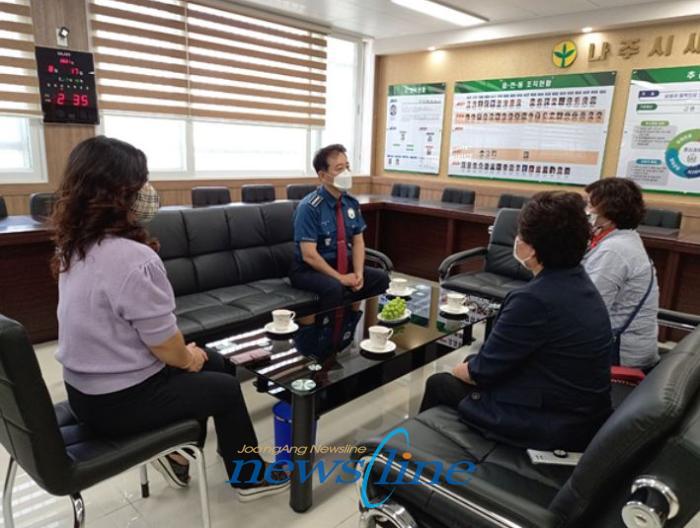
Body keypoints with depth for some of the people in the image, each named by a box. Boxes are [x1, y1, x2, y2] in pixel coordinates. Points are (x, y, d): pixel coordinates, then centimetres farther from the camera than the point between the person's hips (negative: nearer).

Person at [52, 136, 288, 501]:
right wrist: (190, 357, -2)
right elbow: (166, 346, -23)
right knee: (226, 387, 13)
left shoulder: (74, 247, -1)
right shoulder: (134, 259, -31)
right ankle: (250, 478, 32)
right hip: (120, 400, -9)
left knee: (215, 364, 22)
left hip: (85, 388, 9)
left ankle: (180, 450, 33)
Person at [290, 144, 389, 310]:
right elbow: (309, 255, -22)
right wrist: (341, 278, -23)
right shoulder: (309, 207, -18)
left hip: (345, 264, 6)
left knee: (381, 278, -14)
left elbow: (358, 242, 4)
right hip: (310, 270, -6)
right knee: (334, 287, -35)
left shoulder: (351, 203, 2)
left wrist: (358, 274, -13)